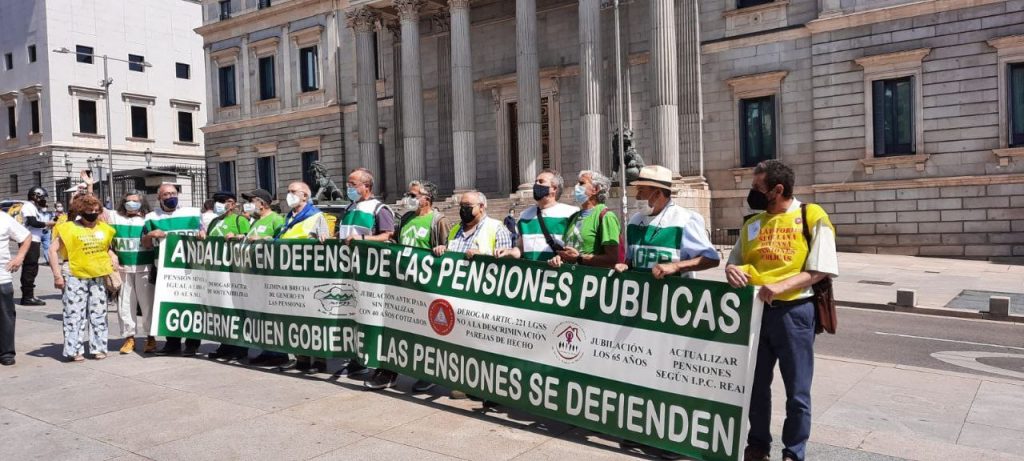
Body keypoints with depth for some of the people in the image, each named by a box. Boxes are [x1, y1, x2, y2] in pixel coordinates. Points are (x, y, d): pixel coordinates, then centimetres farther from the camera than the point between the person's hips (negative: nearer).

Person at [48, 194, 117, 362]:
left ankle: (99, 348, 18)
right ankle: (75, 350, 7)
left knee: (99, 315, 9)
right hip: (76, 278, -4)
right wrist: (57, 275, -8)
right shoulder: (70, 228, -3)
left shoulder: (104, 228, 10)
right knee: (74, 315, -2)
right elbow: (53, 250, -3)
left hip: (99, 277, 4)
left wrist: (113, 260, 6)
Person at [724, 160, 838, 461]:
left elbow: (819, 270, -11)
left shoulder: (812, 218, -6)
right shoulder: (752, 223, 10)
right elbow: (735, 261, 17)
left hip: (794, 312, -5)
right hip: (756, 311, 5)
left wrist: (780, 286, -24)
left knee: (797, 391, 7)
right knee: (756, 384, 15)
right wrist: (732, 270, -7)